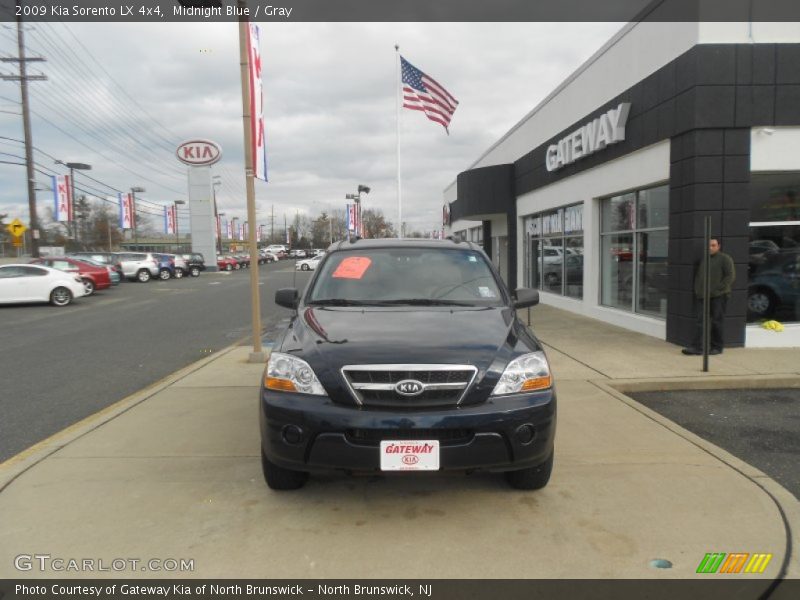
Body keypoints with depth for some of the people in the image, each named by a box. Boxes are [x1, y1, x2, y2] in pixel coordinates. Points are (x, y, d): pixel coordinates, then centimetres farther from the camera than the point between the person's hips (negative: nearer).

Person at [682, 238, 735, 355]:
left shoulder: (725, 259, -2)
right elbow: (698, 275, 25)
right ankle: (697, 347, -3)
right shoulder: (704, 259, 18)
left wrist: (718, 289, -14)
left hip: (718, 297, -6)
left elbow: (730, 276, -9)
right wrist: (697, 289, 10)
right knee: (701, 321, 0)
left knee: (716, 322, 0)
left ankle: (717, 347, 11)